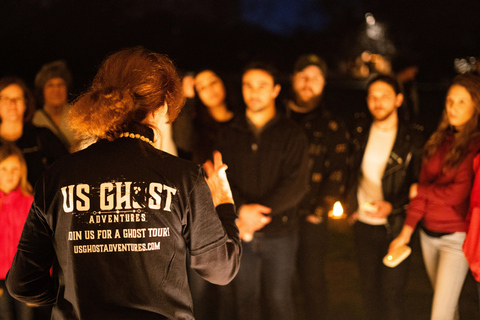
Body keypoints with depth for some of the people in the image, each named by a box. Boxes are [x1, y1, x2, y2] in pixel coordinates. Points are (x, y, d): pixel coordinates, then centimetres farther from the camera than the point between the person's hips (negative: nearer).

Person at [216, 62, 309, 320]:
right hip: (241, 234, 2)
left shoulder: (291, 134, -1)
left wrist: (256, 212, -17)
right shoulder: (229, 135, 7)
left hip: (279, 233, -2)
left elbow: (296, 185, -9)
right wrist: (242, 209, -18)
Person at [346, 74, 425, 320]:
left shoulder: (413, 139, -9)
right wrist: (352, 204, 12)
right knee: (369, 287, 13)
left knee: (392, 290, -2)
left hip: (395, 225, -4)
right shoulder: (360, 131, 3)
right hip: (363, 223, 4)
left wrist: (392, 205, -19)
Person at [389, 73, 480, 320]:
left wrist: (419, 191, -3)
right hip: (428, 233, 6)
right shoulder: (440, 140, 7)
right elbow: (423, 184, 6)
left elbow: (457, 194, -19)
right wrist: (407, 230, 1)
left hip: (455, 237, -6)